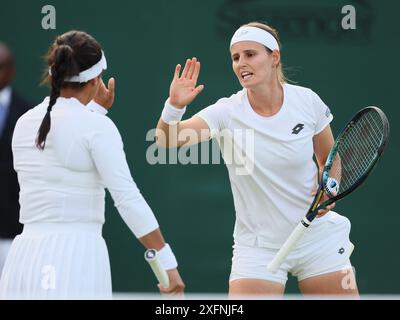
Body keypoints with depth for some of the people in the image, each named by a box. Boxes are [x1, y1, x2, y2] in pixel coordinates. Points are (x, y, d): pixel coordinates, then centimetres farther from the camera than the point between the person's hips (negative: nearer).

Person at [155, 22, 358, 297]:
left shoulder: (307, 101, -7)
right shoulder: (227, 112, -12)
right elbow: (167, 140, -25)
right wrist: (175, 106, -44)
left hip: (318, 239, 2)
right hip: (258, 249, -1)